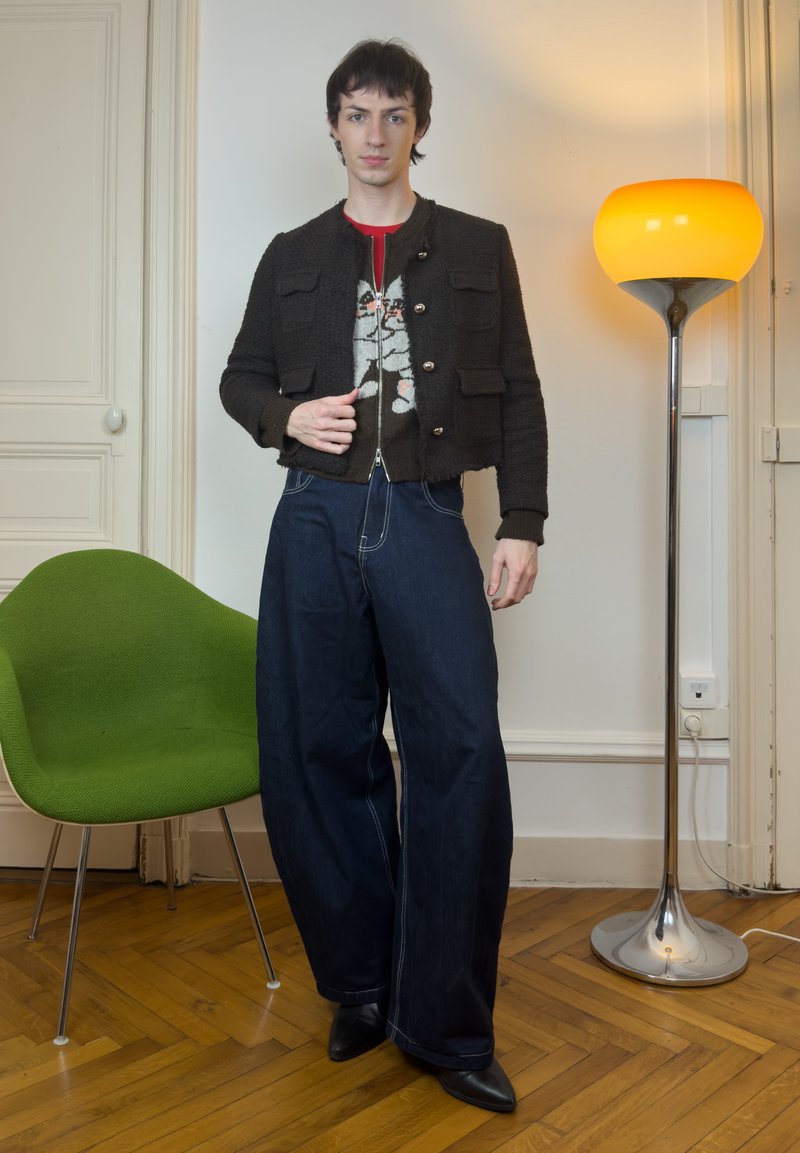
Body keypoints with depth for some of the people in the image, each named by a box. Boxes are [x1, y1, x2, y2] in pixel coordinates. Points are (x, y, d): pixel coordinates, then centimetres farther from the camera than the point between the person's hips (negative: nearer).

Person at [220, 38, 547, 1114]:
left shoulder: (479, 248, 13)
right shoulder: (292, 256, 17)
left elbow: (519, 394, 9)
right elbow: (240, 375, 20)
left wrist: (523, 524, 0)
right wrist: (287, 414, -3)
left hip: (427, 520, -1)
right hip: (317, 519, 2)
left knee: (461, 752, -11)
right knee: (317, 754, 3)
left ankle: (446, 1022, 5)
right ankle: (362, 986, 22)